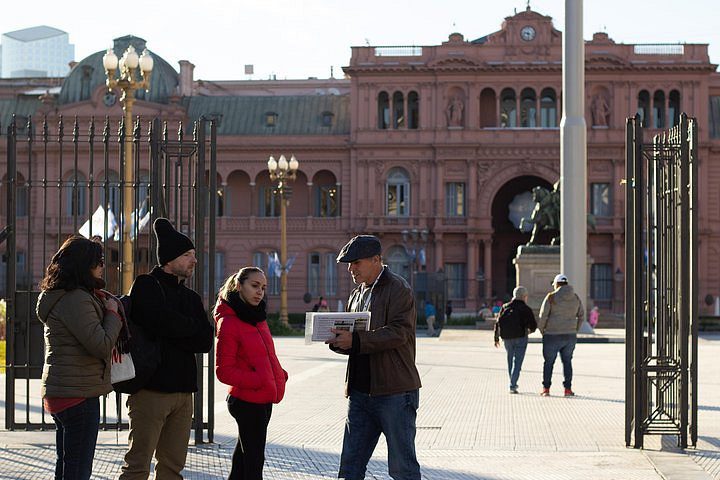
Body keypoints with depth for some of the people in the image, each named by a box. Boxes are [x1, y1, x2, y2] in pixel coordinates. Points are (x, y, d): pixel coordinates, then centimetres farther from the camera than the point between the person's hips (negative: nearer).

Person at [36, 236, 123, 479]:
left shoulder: (59, 297, 15)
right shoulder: (76, 300, -18)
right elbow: (101, 345, -21)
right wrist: (112, 313, -7)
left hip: (59, 392, 11)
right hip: (79, 394, -11)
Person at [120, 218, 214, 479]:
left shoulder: (191, 298, 19)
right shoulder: (146, 286, -1)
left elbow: (205, 341, 5)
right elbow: (163, 321, -19)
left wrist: (172, 333, -9)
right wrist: (194, 327, -1)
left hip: (183, 389, 7)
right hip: (151, 387, -7)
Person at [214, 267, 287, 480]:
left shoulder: (257, 317, 12)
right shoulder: (228, 322, -13)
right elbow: (224, 371, -15)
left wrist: (279, 375, 4)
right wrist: (258, 381, -22)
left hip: (263, 400, 8)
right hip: (248, 401, -8)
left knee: (243, 456, 16)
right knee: (253, 462, -4)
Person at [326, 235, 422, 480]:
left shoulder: (398, 289, -7)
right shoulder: (357, 294, 18)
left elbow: (399, 333, -19)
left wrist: (356, 340, -25)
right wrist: (337, 340, 0)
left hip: (394, 392, -8)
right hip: (361, 392, 8)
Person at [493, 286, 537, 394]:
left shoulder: (505, 307, 7)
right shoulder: (526, 309, -4)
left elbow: (498, 323, 3)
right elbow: (533, 325, -8)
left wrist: (496, 338, 9)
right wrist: (530, 330, 15)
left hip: (507, 338, 4)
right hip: (520, 338, -4)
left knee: (510, 360, 19)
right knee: (517, 361, -1)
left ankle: (513, 383, 26)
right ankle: (512, 386, -11)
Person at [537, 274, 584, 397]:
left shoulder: (551, 297, -9)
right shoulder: (575, 298, 5)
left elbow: (543, 316, -10)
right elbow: (581, 316, 10)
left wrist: (541, 330, 5)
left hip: (552, 335, -3)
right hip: (570, 335, 3)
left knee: (549, 362, 8)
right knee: (567, 361, 13)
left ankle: (546, 389, 8)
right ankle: (568, 389, 9)